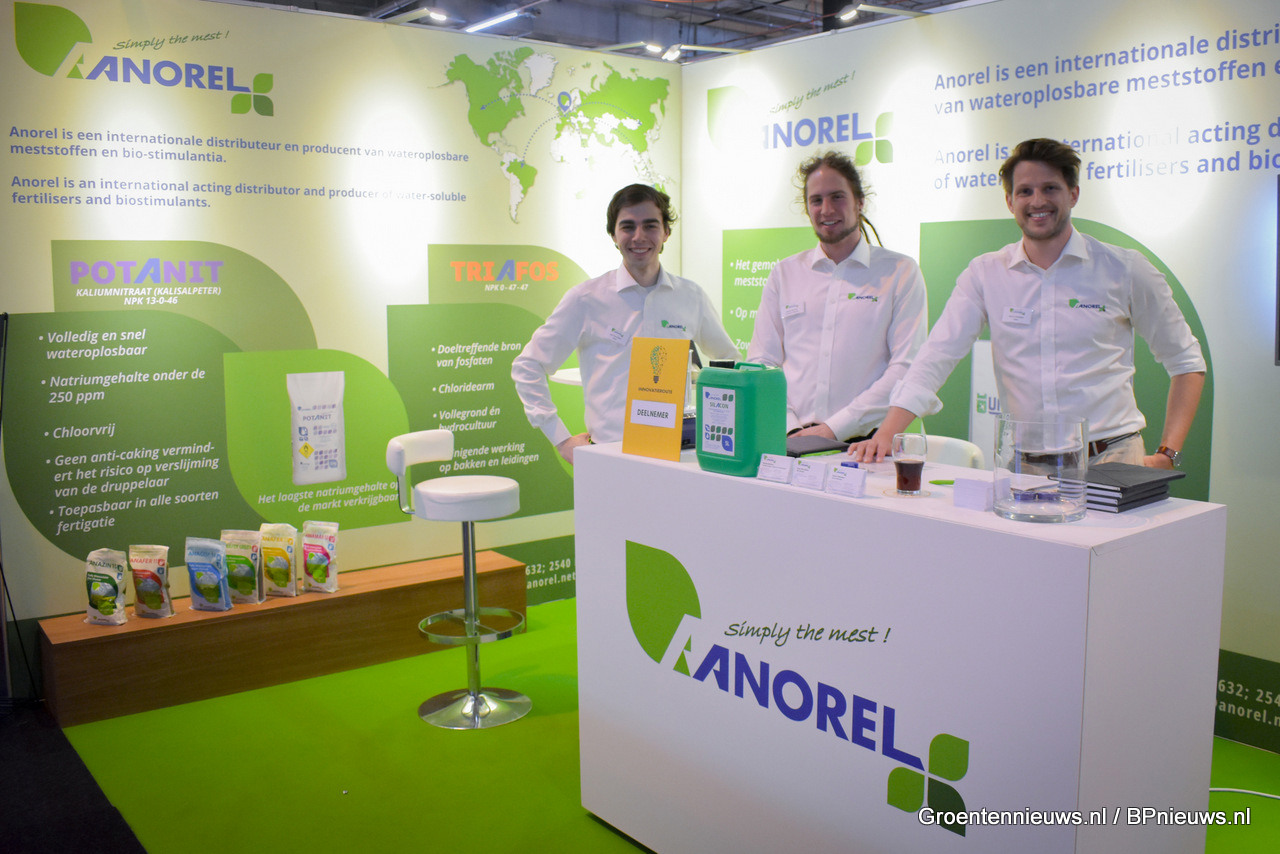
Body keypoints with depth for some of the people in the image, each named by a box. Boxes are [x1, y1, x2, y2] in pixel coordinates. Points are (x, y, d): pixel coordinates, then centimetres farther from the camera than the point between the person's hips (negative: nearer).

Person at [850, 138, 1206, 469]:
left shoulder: (1123, 269, 3)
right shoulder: (985, 274, 5)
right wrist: (885, 433, -15)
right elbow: (937, 357, -2)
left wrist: (1167, 455, 2)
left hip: (1111, 461, -1)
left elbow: (1185, 361, 12)